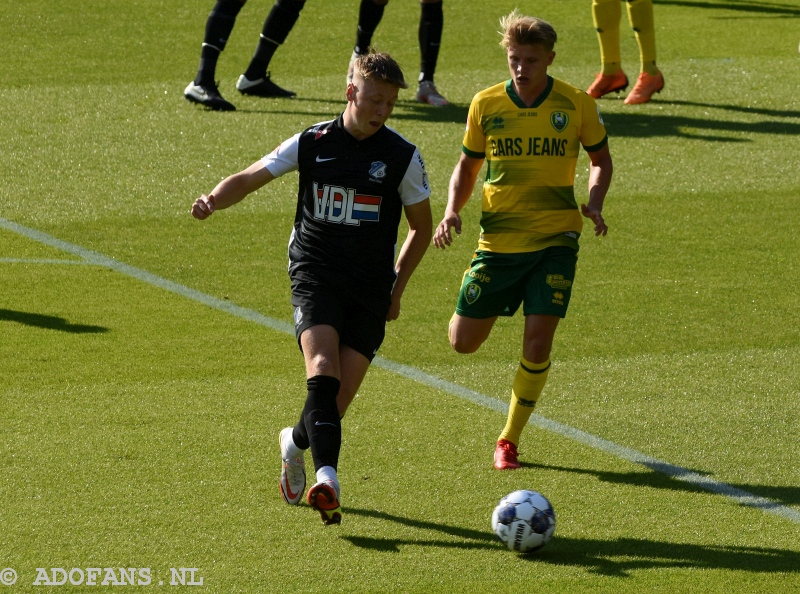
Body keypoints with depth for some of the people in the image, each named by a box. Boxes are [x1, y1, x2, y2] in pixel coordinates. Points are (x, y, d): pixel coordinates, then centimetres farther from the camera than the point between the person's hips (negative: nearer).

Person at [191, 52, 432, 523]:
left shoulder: (403, 157, 0)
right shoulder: (311, 143, 2)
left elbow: (421, 227, 12)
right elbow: (249, 179, 3)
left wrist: (396, 290, 10)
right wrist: (214, 200, -18)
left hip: (370, 286, 1)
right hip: (315, 273, -1)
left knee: (341, 395, -5)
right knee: (323, 370, -24)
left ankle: (297, 442, 28)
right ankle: (327, 475, -33)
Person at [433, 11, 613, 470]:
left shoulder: (576, 105, -4)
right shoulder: (486, 105, -2)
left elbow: (601, 159, 11)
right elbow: (468, 166, 11)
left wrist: (595, 204, -8)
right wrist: (452, 211, -7)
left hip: (555, 239, -2)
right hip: (498, 239, 2)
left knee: (538, 341, -13)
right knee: (464, 342, 3)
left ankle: (510, 440, 4)